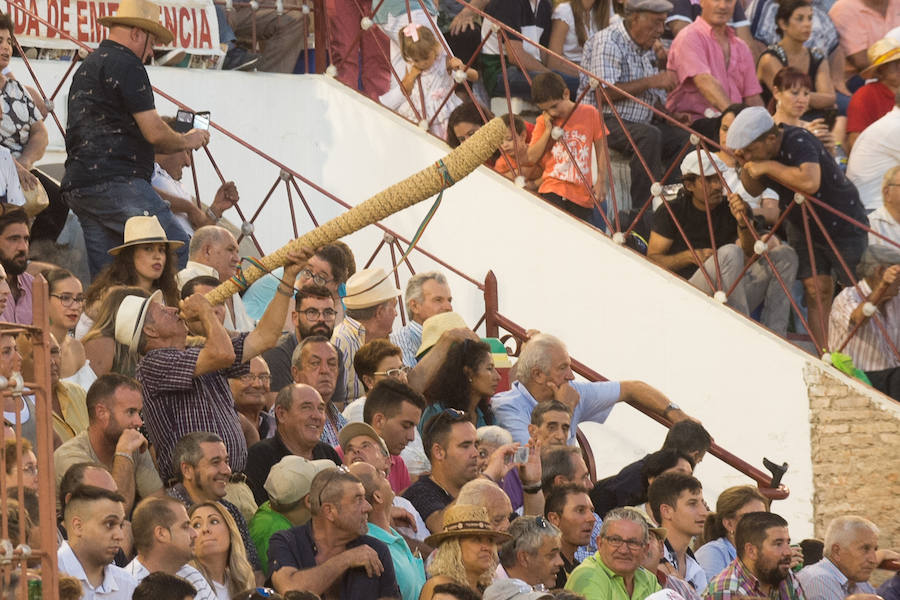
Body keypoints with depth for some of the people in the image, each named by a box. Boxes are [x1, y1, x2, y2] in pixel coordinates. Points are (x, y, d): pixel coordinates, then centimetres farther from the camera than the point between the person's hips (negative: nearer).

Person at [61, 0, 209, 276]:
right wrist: (186, 141, 11)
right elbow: (154, 134, -10)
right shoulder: (126, 65, -5)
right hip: (116, 182, -10)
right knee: (179, 252, -14)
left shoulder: (86, 68, 25)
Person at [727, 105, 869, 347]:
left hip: (842, 225, -7)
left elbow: (810, 182, -47)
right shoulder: (760, 150, -5)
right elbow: (754, 189, 8)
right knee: (816, 290, -3)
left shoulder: (798, 142, -30)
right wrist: (744, 165, -13)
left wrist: (769, 166, -35)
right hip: (801, 225, 7)